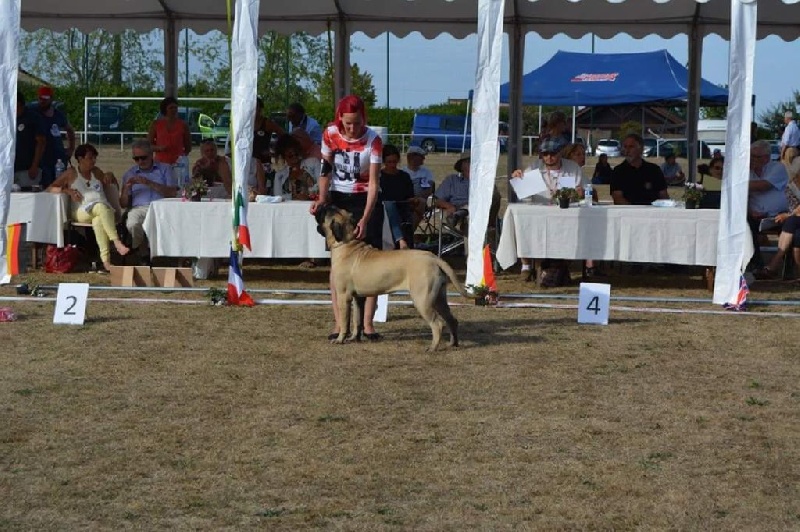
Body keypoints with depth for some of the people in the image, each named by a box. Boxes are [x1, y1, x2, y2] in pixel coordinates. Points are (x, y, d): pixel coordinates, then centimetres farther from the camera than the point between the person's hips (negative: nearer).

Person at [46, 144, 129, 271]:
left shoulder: (97, 172, 27)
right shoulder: (71, 173, 15)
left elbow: (114, 188, 38)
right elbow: (50, 189, 11)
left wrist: (111, 177, 16)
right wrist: (68, 191, -5)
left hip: (105, 208, 3)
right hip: (82, 212, -3)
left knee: (98, 220, -37)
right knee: (101, 207, -39)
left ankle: (105, 259, -52)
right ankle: (117, 242, -52)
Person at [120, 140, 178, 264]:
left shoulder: (165, 169, 18)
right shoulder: (129, 174, 23)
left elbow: (172, 193, 2)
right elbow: (123, 204, 19)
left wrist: (150, 183, -6)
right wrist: (127, 188, 0)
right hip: (138, 208, 2)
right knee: (133, 224, -36)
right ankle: (144, 255, -13)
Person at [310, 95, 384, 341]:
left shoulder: (373, 140, -17)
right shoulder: (330, 134, -9)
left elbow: (373, 182, -22)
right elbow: (325, 169, 2)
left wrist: (364, 219, -31)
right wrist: (322, 199, -13)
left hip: (366, 200, -2)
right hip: (338, 200, 2)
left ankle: (368, 323, -2)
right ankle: (340, 323, 0)